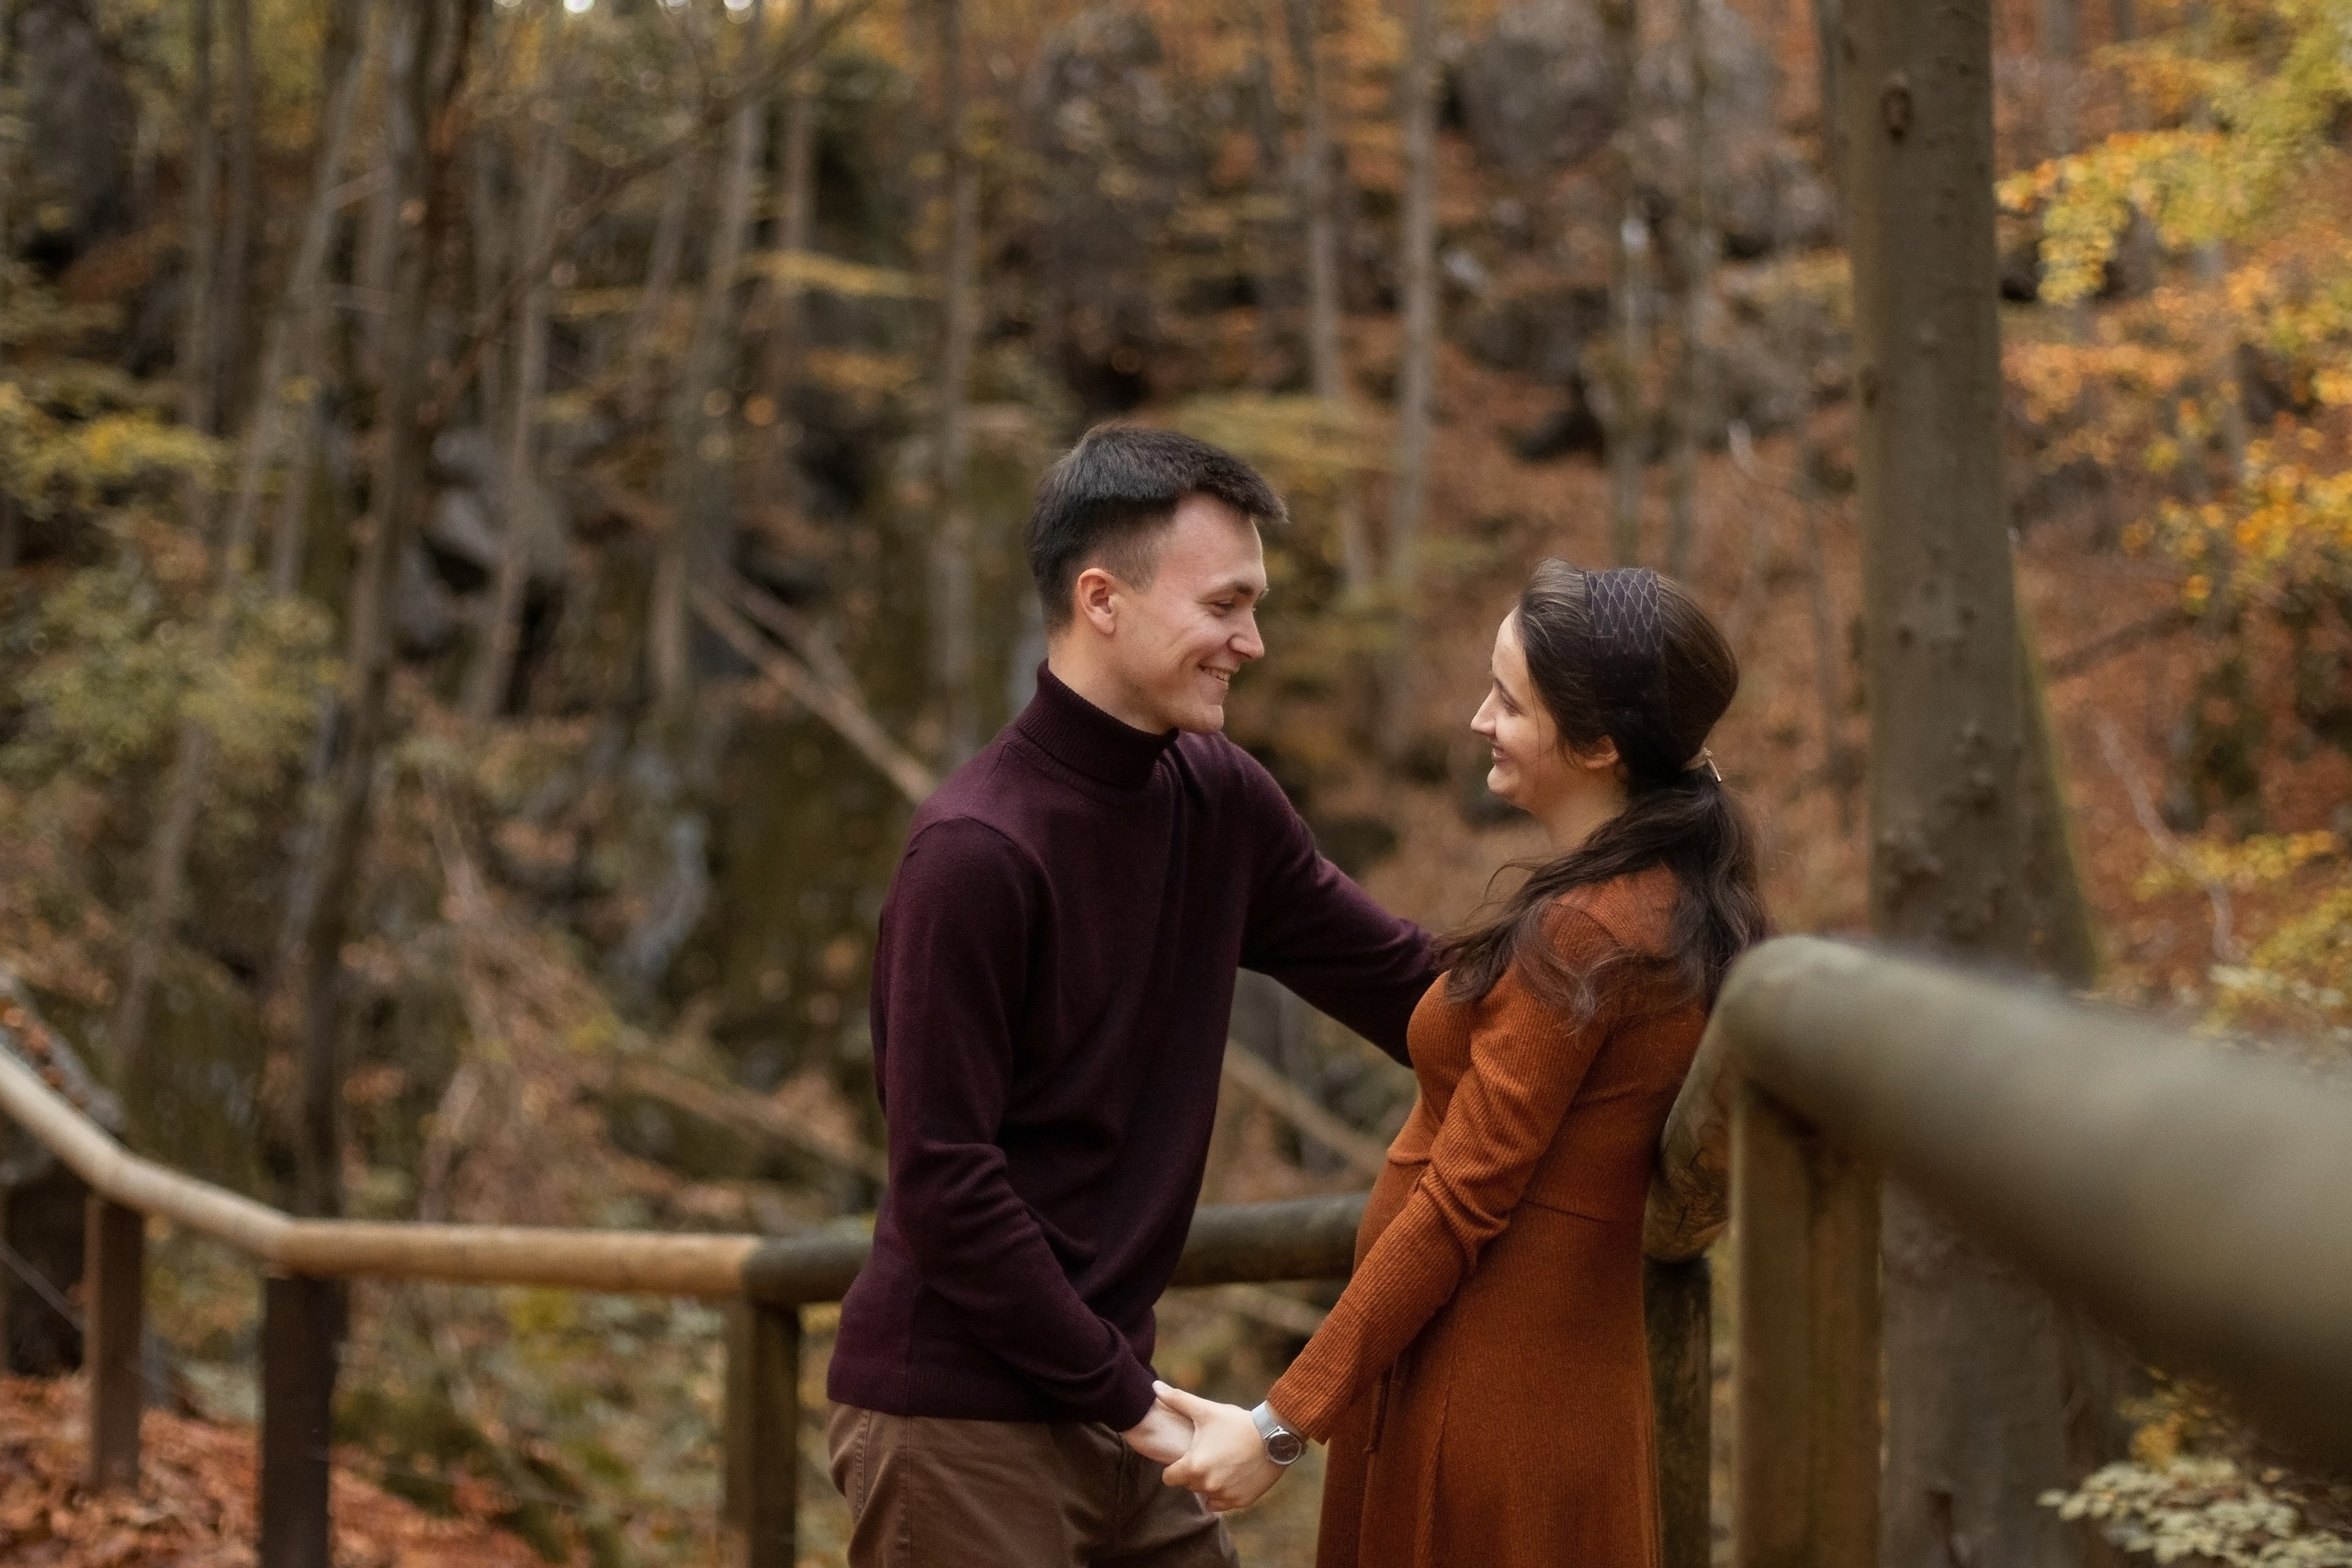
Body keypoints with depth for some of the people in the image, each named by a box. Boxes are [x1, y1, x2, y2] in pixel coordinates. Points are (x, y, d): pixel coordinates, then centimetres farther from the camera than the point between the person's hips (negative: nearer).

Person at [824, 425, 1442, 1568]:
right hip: (957, 1426, -7)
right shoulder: (976, 852, -18)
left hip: (1095, 1407, 7)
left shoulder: (1221, 801, 4)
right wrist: (1121, 1394, -15)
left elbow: (1398, 982, 11)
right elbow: (943, 1177, -18)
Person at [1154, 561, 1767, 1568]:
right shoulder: (1678, 901, 8)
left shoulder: (1580, 934, -19)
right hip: (1582, 1365, 9)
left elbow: (1460, 1208, -19)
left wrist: (1282, 1423, -16)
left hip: (1483, 1395, -9)